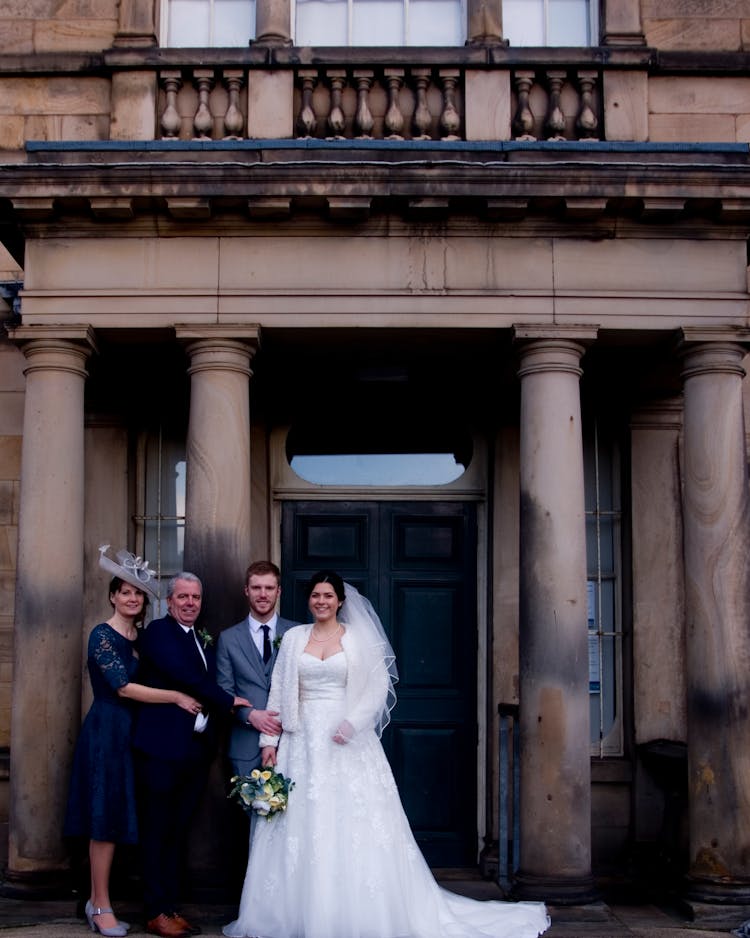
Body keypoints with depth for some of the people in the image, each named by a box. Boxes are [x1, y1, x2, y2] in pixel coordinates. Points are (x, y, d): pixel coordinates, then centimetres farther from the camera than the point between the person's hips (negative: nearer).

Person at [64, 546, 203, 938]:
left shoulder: (141, 637, 12)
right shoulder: (103, 634, -10)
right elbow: (123, 687, -16)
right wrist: (176, 697, -14)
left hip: (130, 733, 7)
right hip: (106, 731, -7)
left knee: (112, 819, 10)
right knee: (105, 820, -3)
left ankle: (97, 900, 18)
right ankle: (102, 906, 5)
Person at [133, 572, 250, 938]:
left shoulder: (205, 641, 19)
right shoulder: (158, 631, -5)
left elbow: (208, 684, 15)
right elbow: (183, 675, -17)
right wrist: (228, 700, -10)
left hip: (197, 750, 7)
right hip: (163, 746, -7)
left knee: (179, 831, 12)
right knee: (157, 831, 1)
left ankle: (171, 907, 19)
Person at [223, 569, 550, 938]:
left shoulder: (358, 638, 2)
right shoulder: (293, 638, 9)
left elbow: (379, 687, -3)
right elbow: (278, 691, 7)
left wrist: (352, 722, -16)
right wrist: (270, 739, 0)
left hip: (347, 742, -2)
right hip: (302, 743, 2)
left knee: (354, 827, -3)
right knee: (299, 829, 2)